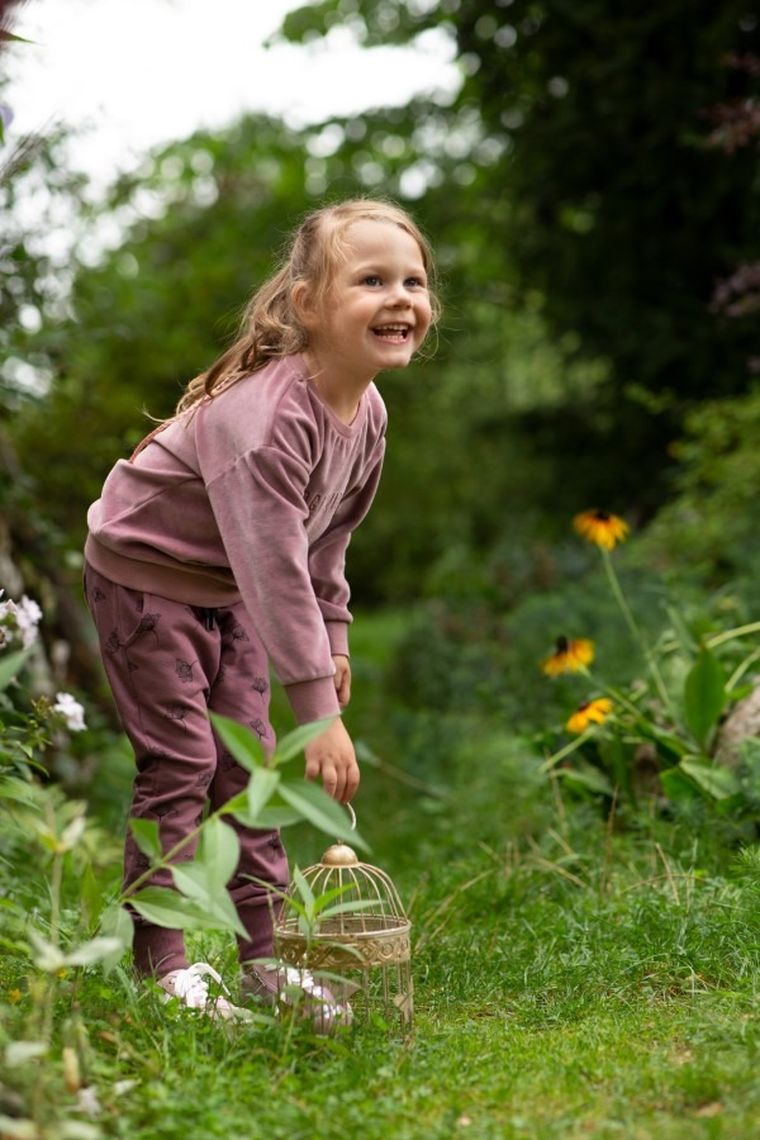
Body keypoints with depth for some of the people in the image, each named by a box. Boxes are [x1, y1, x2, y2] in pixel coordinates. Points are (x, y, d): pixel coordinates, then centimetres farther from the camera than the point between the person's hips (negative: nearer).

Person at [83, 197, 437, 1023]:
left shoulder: (367, 413, -8)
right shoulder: (265, 414, -36)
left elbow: (326, 537, 8)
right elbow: (276, 565, -39)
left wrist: (331, 638, 5)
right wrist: (319, 713, -38)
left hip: (226, 589, 8)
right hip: (144, 575, -8)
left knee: (248, 762, 7)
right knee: (179, 762, -9)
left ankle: (263, 954, 14)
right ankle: (160, 961, 1)